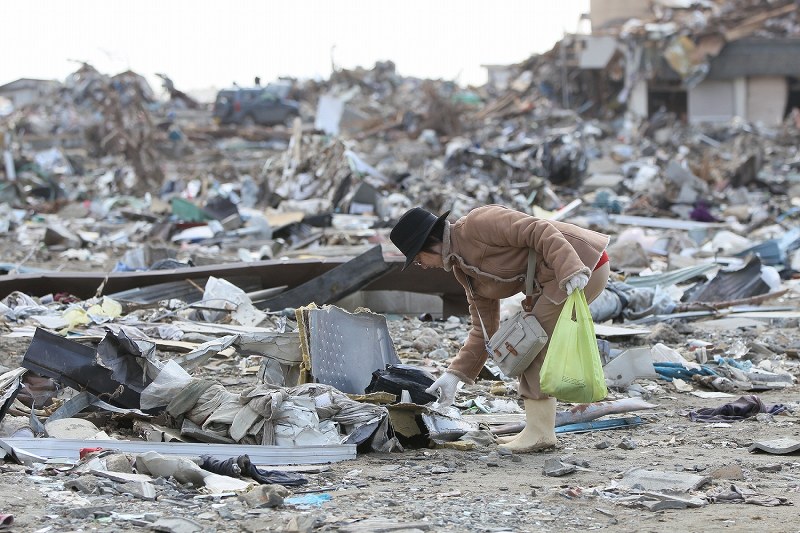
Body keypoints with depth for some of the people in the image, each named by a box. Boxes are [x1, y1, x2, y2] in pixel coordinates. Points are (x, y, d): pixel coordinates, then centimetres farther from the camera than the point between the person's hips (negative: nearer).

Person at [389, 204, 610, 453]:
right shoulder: (464, 271, 14)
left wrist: (570, 271, -31)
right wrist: (455, 374, 12)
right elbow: (484, 330, 17)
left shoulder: (478, 223, -14)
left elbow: (539, 231, -22)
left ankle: (539, 432, -3)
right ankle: (537, 429, 16)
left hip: (581, 264, -10)